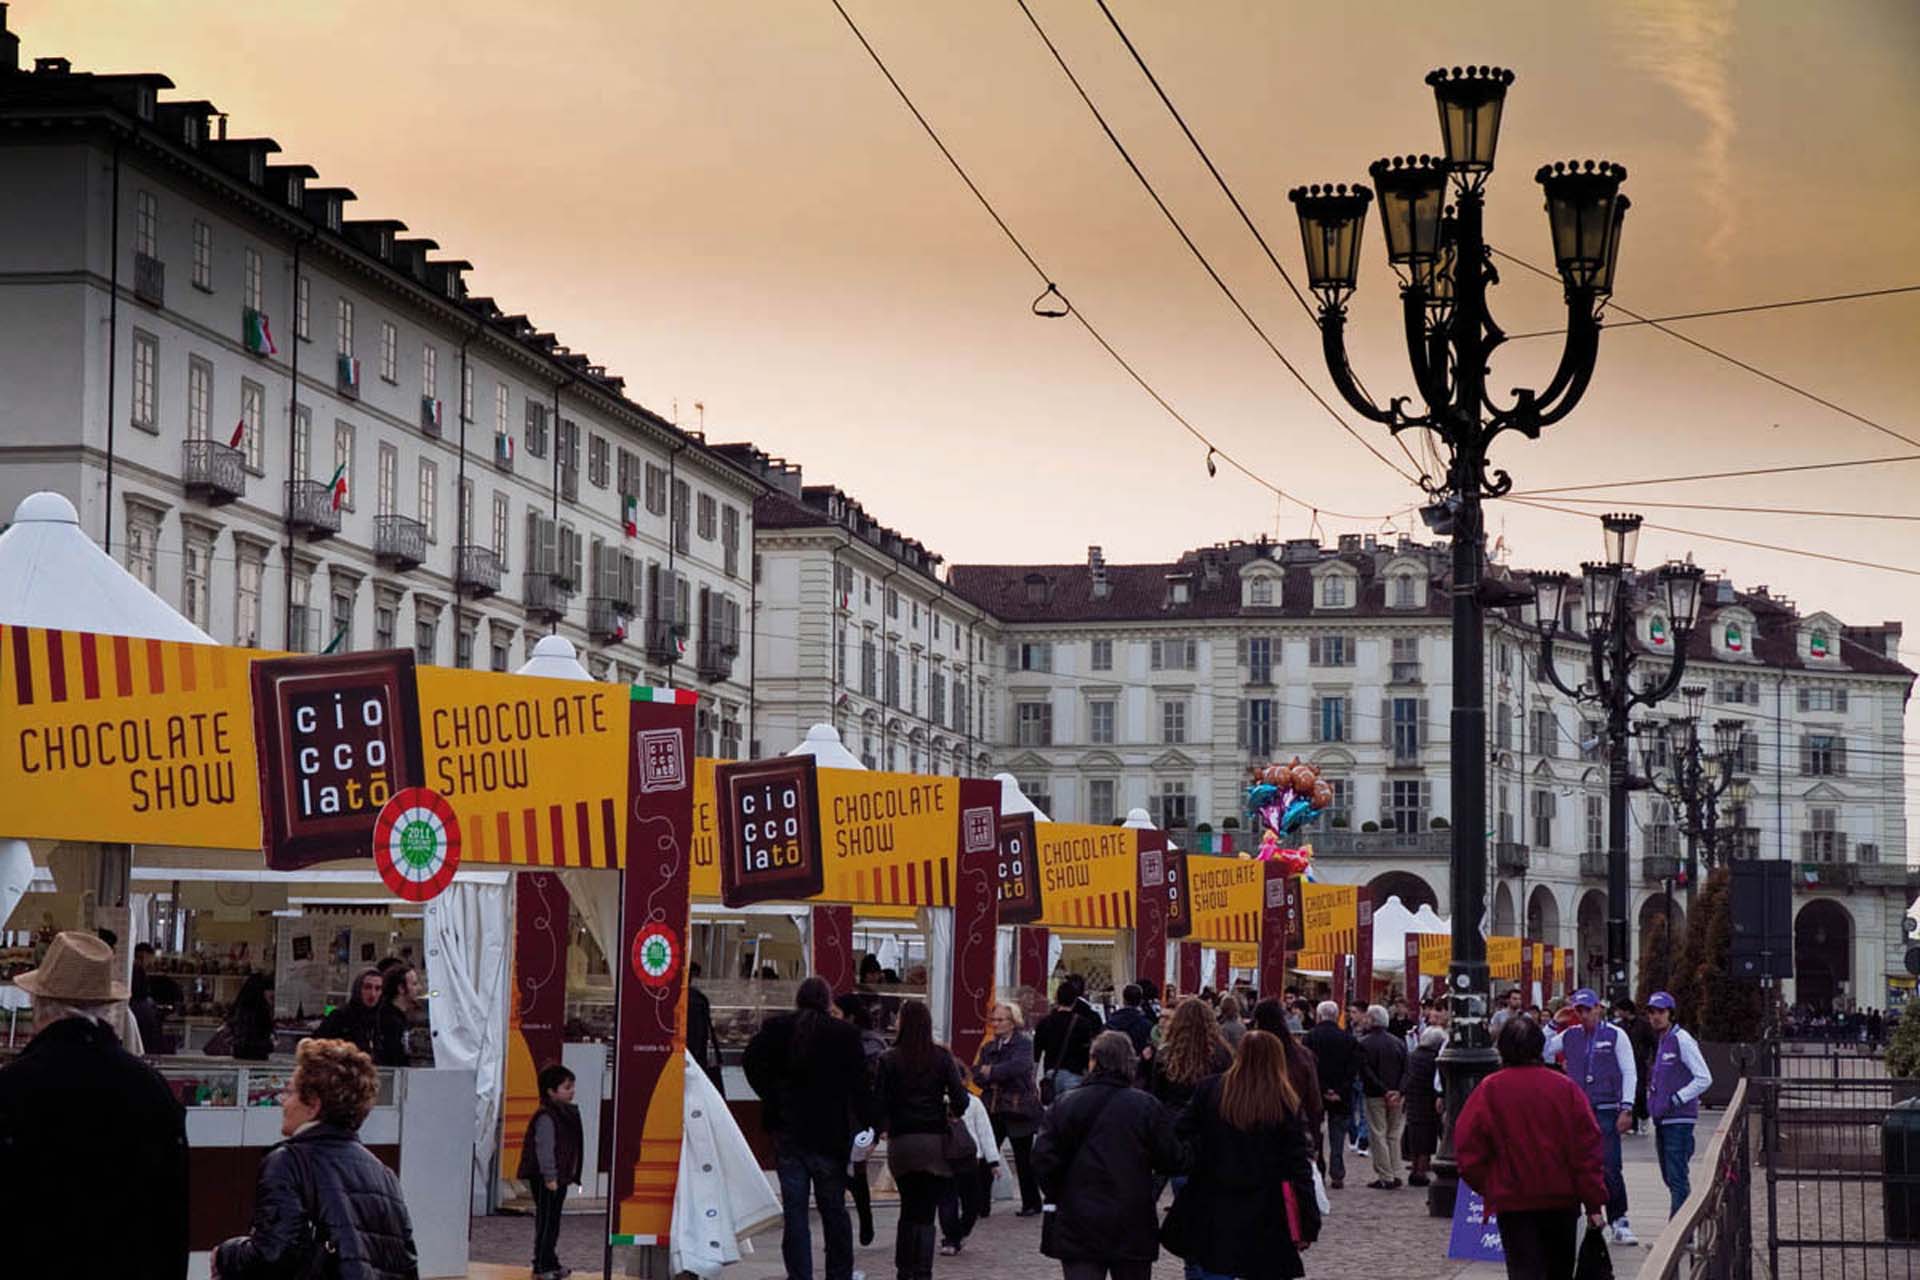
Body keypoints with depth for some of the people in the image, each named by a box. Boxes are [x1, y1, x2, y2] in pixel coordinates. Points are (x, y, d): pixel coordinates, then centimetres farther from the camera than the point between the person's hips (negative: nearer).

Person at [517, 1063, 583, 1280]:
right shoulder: (545, 1118, -18)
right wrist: (550, 1177, -23)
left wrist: (569, 1176, 19)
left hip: (560, 1178, 9)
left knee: (553, 1221, 16)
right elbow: (544, 1149, -21)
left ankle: (551, 1262, 25)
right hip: (546, 1180, -9)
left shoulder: (567, 1113, 13)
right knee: (546, 1221, -5)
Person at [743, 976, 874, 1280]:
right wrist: (868, 1126, -6)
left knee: (793, 1211, 3)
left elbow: (751, 1061, -9)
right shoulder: (845, 1034, -3)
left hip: (788, 1130, 1)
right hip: (831, 1136, -1)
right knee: (834, 1210, 11)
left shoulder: (777, 1028, 1)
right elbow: (859, 1085, -8)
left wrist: (771, 1099, -2)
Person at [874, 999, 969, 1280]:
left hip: (901, 1142, 1)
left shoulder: (889, 1060, -3)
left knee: (908, 1209, 17)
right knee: (926, 1213, 0)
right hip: (935, 1141, -1)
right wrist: (951, 1113, 15)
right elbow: (960, 1099, -6)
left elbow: (879, 1102, -6)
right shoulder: (942, 1058, -2)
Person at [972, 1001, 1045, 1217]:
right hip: (993, 1109, 5)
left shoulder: (1024, 1043, -6)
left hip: (1018, 1109, -5)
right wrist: (992, 1080, -14)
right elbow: (977, 1075, 6)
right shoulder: (989, 1047, 14)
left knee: (1024, 1159, 5)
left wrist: (991, 1072, -14)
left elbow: (1018, 1066, -23)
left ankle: (1031, 1203, 16)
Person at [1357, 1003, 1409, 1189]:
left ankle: (1385, 1177, -1)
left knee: (1378, 1136, 1)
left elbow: (1366, 1072, -13)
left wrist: (1384, 1091, -12)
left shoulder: (1364, 1043, -7)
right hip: (1397, 1096, 4)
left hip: (1375, 1096, -4)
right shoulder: (1399, 1042, 6)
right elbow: (1406, 1070, -1)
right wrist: (1399, 1092, -8)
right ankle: (1395, 1175, 12)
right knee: (1394, 1136, 13)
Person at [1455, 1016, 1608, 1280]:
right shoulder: (1566, 1088, -3)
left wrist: (1486, 1187, 8)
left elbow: (1467, 1147, -8)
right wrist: (1594, 1202, -1)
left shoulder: (1489, 1090, -8)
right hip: (1562, 1198, 2)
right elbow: (1588, 1147, -5)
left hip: (1512, 1200, -2)